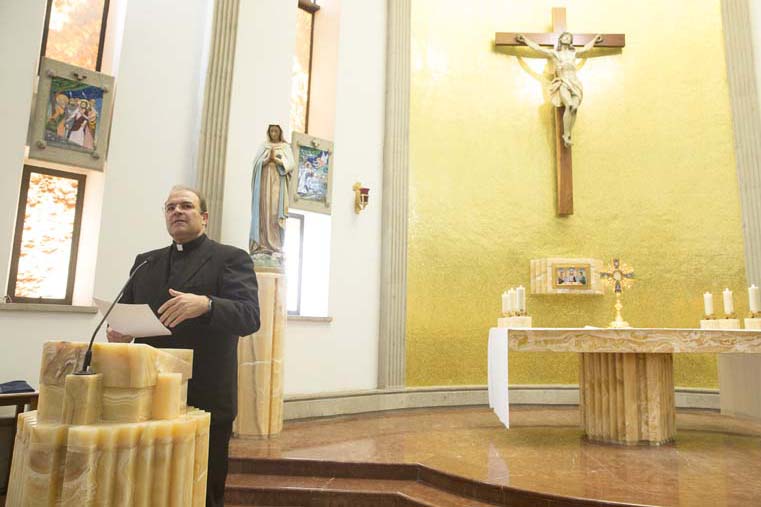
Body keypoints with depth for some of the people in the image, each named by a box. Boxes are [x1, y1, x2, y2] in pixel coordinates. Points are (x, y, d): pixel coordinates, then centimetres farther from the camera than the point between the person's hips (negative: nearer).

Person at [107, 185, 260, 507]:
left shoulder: (231, 259, -2)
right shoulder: (145, 262, 16)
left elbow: (249, 317, -14)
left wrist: (206, 305, -32)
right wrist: (118, 332, -6)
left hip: (205, 400, -4)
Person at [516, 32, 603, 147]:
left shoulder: (574, 53, 26)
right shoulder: (554, 53, 16)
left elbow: (586, 48, 44)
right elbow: (537, 48, 17)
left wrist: (595, 38, 57)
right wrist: (525, 38, 20)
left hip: (575, 84, 3)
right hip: (562, 84, -3)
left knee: (574, 108, -23)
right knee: (570, 106, -30)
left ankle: (568, 136, -22)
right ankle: (566, 135, -26)